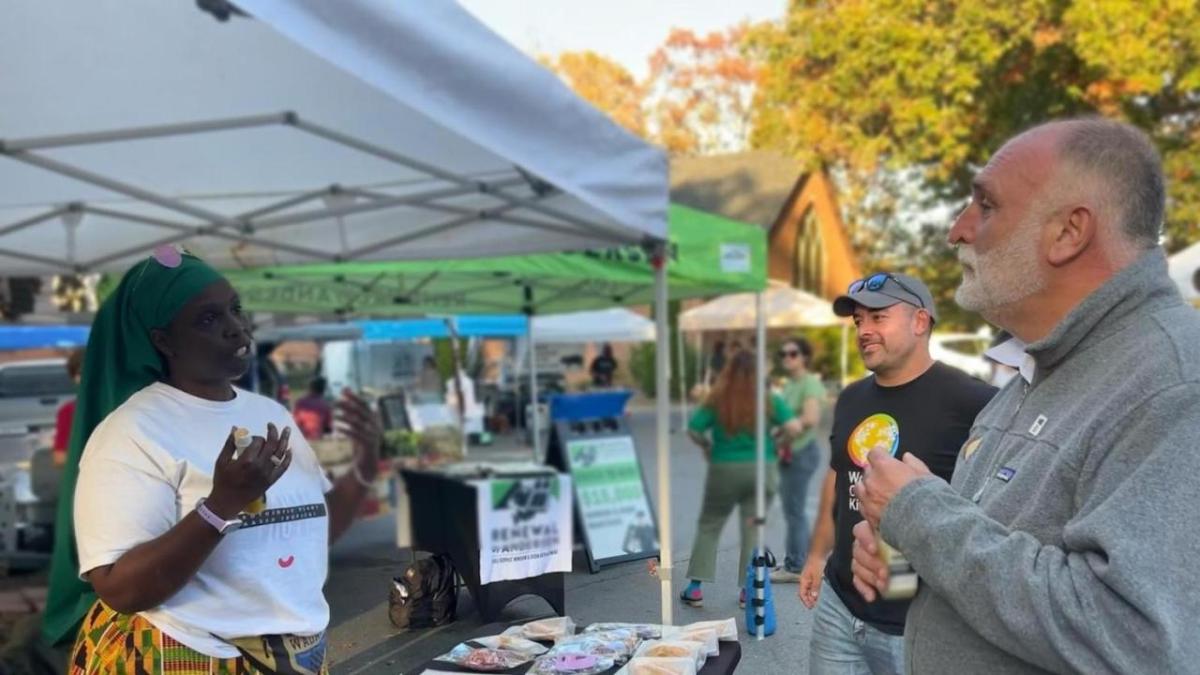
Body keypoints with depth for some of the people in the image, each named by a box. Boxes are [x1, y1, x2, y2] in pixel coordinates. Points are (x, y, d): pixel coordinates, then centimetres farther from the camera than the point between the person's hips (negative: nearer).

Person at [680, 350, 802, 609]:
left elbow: (693, 430, -9)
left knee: (709, 527, 12)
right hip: (761, 469, 1)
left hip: (725, 470, -1)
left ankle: (695, 588, 11)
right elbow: (794, 427, -11)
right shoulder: (769, 400, -5)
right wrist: (777, 437, 9)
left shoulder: (717, 400, -7)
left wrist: (706, 446, 9)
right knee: (753, 529, 10)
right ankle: (748, 590, 12)